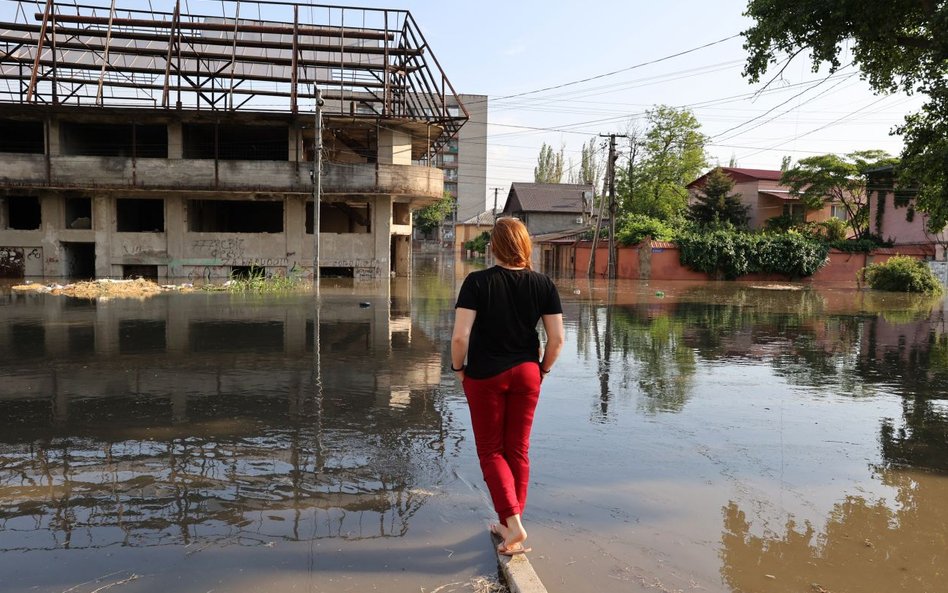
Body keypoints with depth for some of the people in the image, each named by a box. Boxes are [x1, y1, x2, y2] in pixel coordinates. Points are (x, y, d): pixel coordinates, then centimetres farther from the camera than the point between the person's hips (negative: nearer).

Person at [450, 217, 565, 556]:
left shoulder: (477, 282, -14)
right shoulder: (542, 285, -5)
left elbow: (460, 337, -19)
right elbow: (557, 338, -6)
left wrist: (458, 367, -2)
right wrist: (543, 369, 10)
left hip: (484, 375, -3)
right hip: (526, 375, 3)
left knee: (491, 451, 11)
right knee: (518, 450, 15)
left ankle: (513, 523, -1)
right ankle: (509, 527, 27)